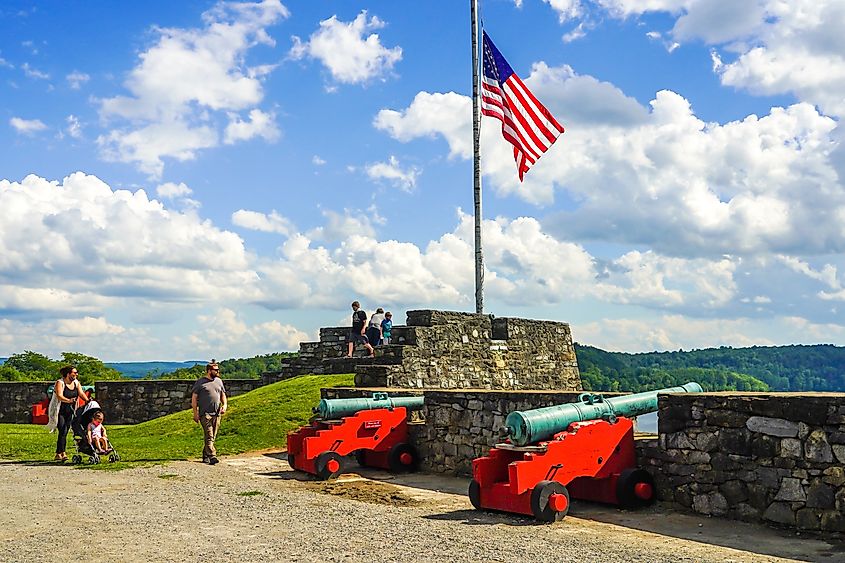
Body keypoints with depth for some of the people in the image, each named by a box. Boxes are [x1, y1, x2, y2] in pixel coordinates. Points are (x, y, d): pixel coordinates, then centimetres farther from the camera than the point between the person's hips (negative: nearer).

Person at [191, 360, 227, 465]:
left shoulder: (219, 381, 15)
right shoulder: (200, 382, -2)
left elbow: (223, 395, 22)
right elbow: (194, 398, -1)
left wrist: (225, 405, 3)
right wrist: (195, 413, -7)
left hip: (217, 414, 5)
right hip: (205, 413, -5)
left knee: (212, 436, 8)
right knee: (209, 435, -13)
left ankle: (205, 456, 20)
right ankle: (212, 456, -19)